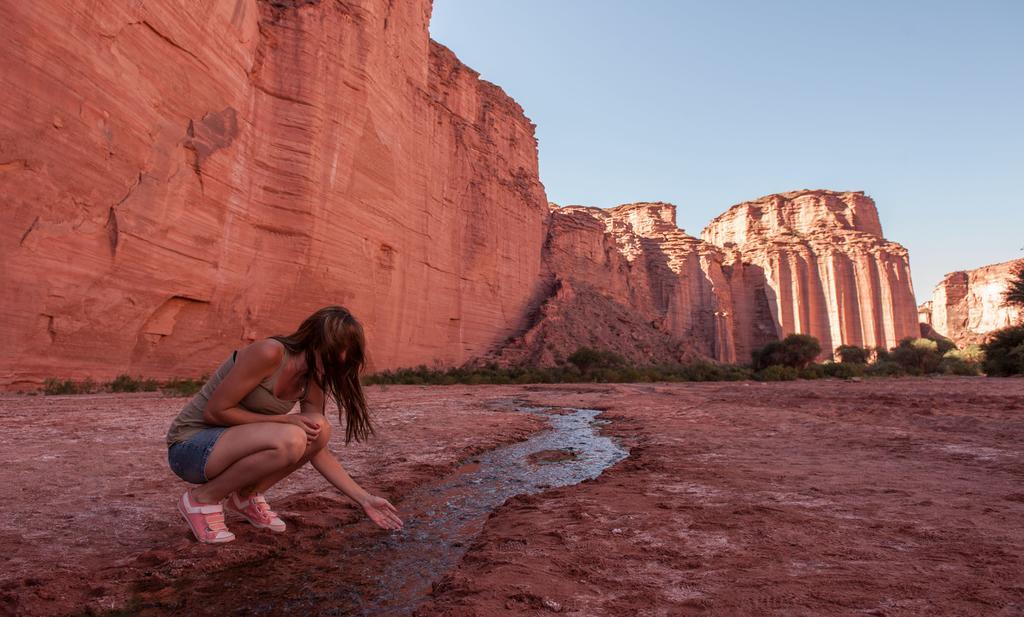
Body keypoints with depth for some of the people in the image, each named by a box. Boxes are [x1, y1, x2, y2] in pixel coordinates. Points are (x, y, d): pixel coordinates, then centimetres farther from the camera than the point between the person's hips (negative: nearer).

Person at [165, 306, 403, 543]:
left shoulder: (312, 382, -2)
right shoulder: (269, 353, -25)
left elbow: (319, 451, 0)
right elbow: (215, 412, -21)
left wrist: (365, 499, -4)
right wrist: (285, 420, -21)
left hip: (229, 442, 7)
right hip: (190, 445, -7)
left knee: (319, 430, -13)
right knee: (289, 440, -31)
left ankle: (246, 496, 4)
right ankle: (202, 499, -8)